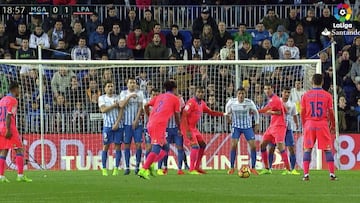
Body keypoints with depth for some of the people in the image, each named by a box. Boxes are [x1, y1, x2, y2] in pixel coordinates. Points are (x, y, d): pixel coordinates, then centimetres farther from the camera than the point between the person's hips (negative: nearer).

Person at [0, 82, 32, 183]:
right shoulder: (13, 100, -7)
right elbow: (9, 115, -16)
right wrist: (8, 130, -20)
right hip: (10, 129, -8)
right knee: (20, 150, -2)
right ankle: (20, 175, -8)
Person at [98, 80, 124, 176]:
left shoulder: (117, 97, 8)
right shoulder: (102, 98, 6)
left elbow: (121, 111, 1)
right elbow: (103, 109, -9)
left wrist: (117, 123, -10)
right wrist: (114, 105, -7)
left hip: (118, 125, 1)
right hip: (107, 125, -1)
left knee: (118, 146, -1)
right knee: (106, 146, -3)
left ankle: (116, 169, 2)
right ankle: (104, 169, 0)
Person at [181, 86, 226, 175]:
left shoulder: (202, 103, 9)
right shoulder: (191, 102, -17)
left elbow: (210, 112, 24)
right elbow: (184, 116, -22)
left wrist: (223, 114, 13)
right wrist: (187, 131, -26)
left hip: (193, 128, 10)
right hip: (187, 128, -10)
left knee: (203, 145, 13)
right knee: (195, 146, -18)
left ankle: (197, 167, 19)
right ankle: (192, 170, -14)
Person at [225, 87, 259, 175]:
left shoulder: (249, 103, -13)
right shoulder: (232, 102, -12)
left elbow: (256, 112, 4)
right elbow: (227, 106, 14)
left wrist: (257, 124, 5)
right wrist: (228, 114, 11)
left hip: (248, 127, 0)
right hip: (236, 127, 0)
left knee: (253, 146, -7)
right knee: (234, 145, -15)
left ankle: (253, 168, 6)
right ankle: (232, 168, -5)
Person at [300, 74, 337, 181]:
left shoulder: (306, 95, 2)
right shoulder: (327, 95, 0)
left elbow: (302, 112, 5)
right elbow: (331, 112, 2)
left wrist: (304, 125, 18)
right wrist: (333, 125, 15)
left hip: (309, 124, 1)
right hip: (323, 124, -1)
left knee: (307, 149, 5)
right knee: (327, 149, 5)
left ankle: (306, 174, -3)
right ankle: (332, 174, 0)